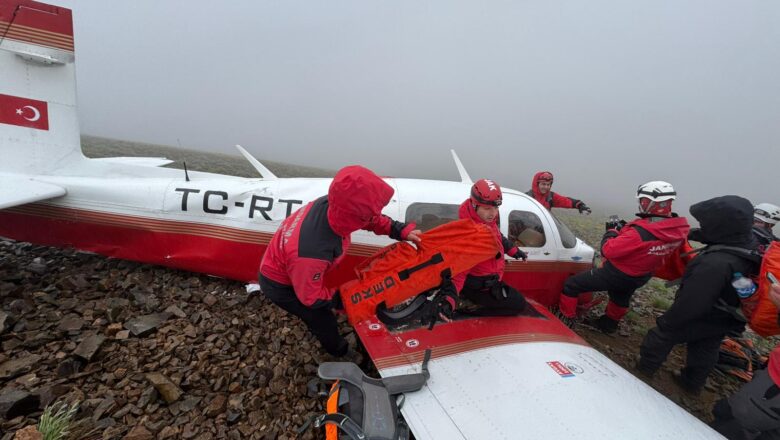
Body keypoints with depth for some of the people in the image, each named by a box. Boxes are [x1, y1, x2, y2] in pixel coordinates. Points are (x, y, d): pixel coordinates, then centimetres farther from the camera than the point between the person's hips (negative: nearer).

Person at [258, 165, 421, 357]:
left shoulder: (330, 205, -28)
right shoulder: (311, 253, -47)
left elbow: (372, 219, -7)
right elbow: (310, 298, -26)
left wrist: (401, 230, -11)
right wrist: (340, 296, -11)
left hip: (288, 267, 6)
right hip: (280, 285, -6)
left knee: (324, 307, 28)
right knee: (323, 320, 13)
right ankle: (339, 352, 46)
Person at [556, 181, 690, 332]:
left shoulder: (642, 232, -37)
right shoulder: (678, 229, -11)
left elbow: (608, 250, -29)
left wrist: (611, 231, -12)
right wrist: (625, 230, 0)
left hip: (617, 274, -8)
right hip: (640, 277, 8)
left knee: (571, 285, 2)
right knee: (621, 297, 35)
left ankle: (565, 320, 13)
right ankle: (608, 323, 57)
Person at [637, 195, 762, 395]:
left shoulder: (716, 263, -40)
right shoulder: (750, 246, -11)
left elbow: (690, 303, -33)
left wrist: (665, 323, -20)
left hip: (698, 319, -8)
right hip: (722, 319, 8)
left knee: (659, 339, 12)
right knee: (704, 352, 25)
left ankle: (642, 372, 31)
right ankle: (693, 383, 46)